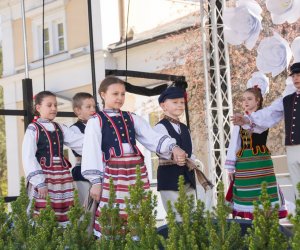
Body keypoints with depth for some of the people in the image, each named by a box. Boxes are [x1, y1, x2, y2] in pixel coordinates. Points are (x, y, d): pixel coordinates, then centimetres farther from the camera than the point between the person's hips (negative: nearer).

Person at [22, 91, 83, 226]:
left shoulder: (60, 128, 14)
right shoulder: (33, 129, -3)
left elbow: (80, 142, 4)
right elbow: (28, 158, -10)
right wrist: (39, 182, -17)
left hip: (62, 175, 5)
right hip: (43, 175, -5)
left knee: (63, 214, 6)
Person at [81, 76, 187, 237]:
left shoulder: (132, 119, 15)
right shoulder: (95, 122, 1)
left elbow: (152, 137, 5)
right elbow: (91, 152, -4)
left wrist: (173, 148, -12)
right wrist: (96, 181, -11)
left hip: (136, 172, 5)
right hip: (112, 174, -5)